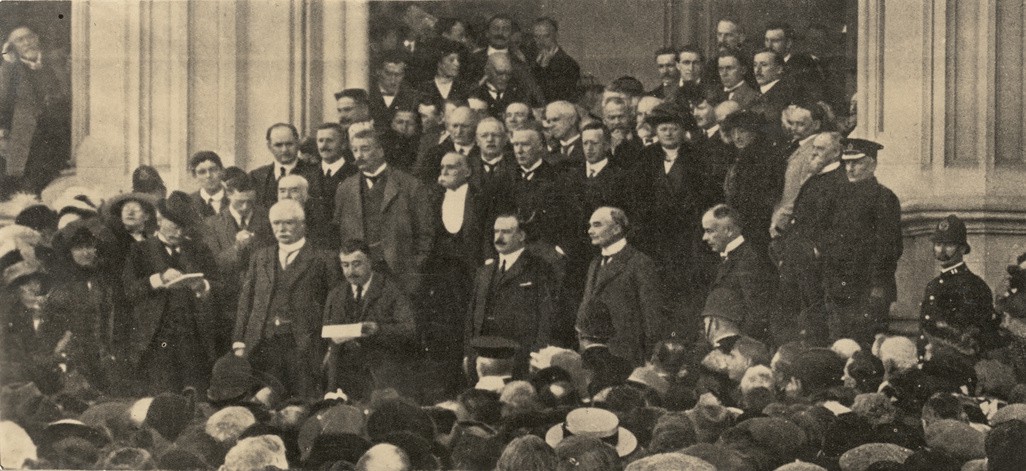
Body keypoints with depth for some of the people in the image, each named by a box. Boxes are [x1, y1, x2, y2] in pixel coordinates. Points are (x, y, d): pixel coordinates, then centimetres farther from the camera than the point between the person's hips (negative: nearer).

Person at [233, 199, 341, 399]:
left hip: (303, 345, -3)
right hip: (262, 344, 3)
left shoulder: (322, 259, 5)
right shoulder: (260, 257, 17)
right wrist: (239, 342, 6)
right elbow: (245, 300, 15)